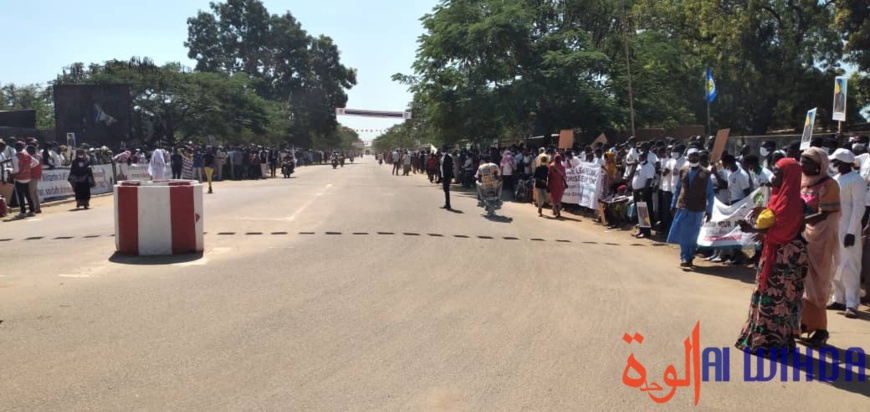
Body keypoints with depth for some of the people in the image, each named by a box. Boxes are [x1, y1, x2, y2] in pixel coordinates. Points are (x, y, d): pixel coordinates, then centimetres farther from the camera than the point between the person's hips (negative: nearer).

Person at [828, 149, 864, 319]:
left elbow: (859, 207, -13)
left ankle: (852, 304, -2)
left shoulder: (856, 180, -10)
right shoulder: (835, 179, 12)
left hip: (848, 229, -7)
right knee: (835, 265, 10)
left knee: (849, 266, -5)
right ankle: (839, 299, 19)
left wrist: (852, 231, -18)